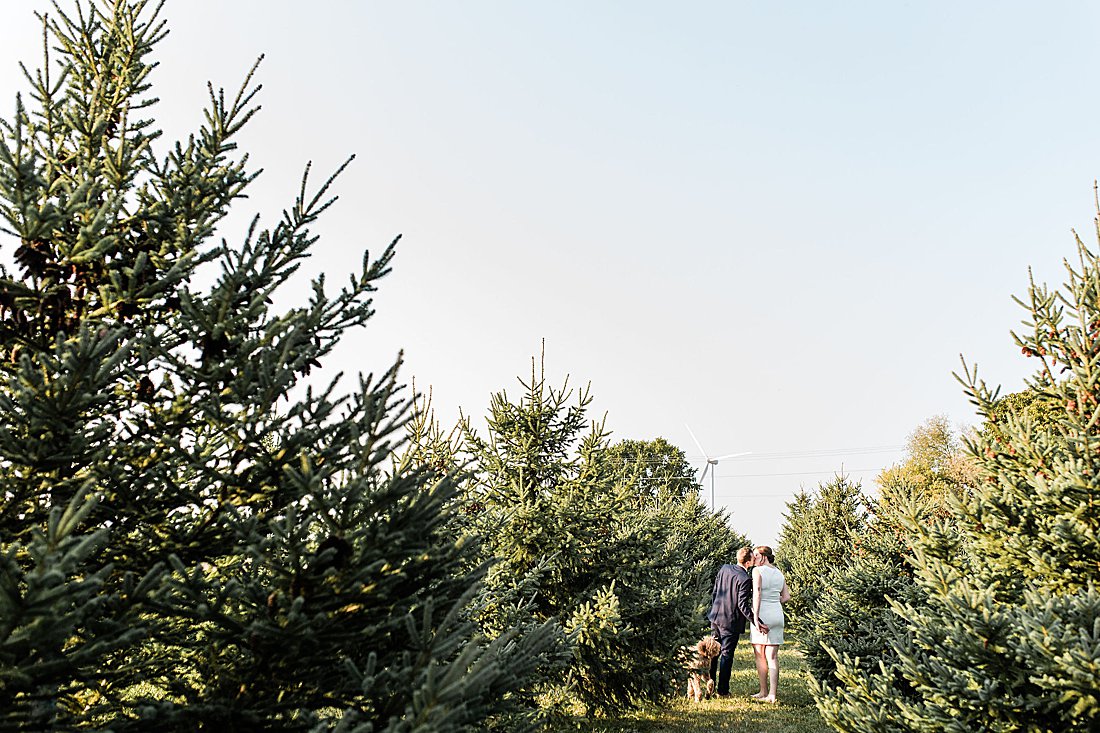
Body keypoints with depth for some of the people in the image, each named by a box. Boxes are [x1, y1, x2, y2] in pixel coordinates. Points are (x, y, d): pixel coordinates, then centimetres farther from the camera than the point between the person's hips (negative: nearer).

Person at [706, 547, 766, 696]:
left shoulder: (724, 568, 0)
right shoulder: (745, 579, -21)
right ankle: (722, 691, 10)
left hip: (716, 617, 7)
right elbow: (742, 605, -22)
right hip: (731, 621, -7)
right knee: (726, 655, 4)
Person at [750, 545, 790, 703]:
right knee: (773, 657, 6)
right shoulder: (779, 573, 12)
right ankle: (773, 693, 2)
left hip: (762, 614, -6)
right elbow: (786, 597, 12)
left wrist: (755, 617, -19)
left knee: (760, 656, 7)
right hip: (777, 616, 6)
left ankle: (764, 692, 11)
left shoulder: (758, 571, -7)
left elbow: (757, 594, -17)